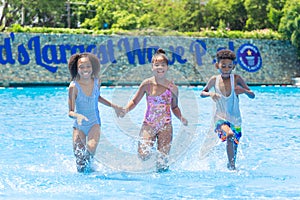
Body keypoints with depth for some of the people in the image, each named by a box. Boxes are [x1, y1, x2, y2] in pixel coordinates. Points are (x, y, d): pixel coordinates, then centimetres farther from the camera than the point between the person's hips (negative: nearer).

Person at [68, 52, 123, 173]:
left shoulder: (97, 82, -4)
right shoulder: (74, 87, -16)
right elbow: (70, 112, -15)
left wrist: (113, 106, 16)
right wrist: (77, 115, -36)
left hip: (94, 123, 1)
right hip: (79, 125, -1)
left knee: (91, 148, -26)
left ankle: (89, 164, 5)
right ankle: (83, 168, 30)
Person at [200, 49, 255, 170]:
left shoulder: (236, 79, -6)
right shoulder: (214, 80, -2)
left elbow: (252, 96, -4)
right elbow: (202, 93, 12)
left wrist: (244, 90, -26)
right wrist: (210, 94, -10)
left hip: (235, 119, 1)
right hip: (220, 118, -1)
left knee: (233, 149, 10)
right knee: (229, 135, -31)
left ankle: (231, 166, 36)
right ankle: (232, 166, -25)